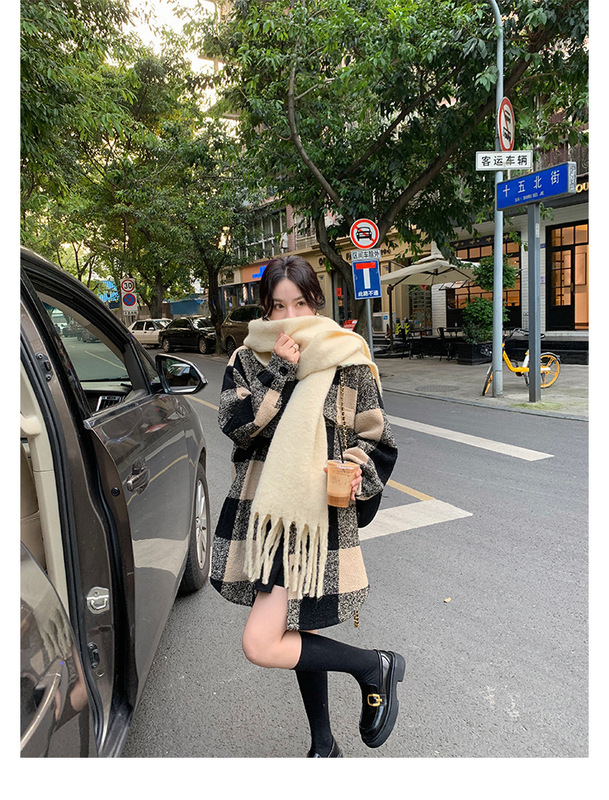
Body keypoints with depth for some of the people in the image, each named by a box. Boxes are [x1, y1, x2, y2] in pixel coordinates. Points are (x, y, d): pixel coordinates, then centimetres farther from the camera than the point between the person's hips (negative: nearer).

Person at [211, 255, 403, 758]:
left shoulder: (348, 361, -2)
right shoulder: (248, 360, 6)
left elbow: (376, 440, 2)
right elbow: (237, 426, -9)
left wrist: (354, 470, -18)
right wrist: (280, 370, -13)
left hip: (316, 516, -4)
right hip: (259, 514, 4)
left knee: (261, 645, -11)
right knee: (299, 635, 17)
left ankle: (377, 667, 12)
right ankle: (324, 747, 41)